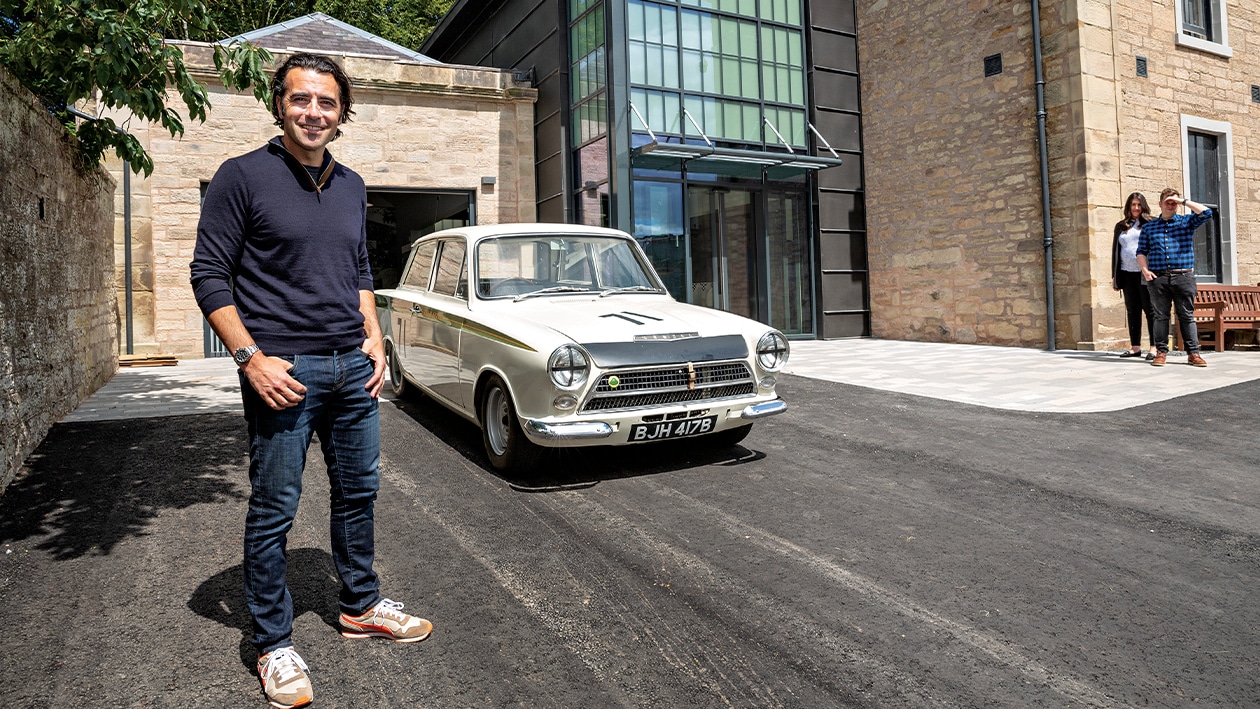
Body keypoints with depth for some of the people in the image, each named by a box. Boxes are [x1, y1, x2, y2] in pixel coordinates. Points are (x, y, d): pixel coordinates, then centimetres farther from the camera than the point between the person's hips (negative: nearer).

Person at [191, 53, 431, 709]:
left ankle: (360, 606, 32)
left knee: (358, 490, 15)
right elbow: (209, 274, -6)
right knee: (274, 509, 2)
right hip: (283, 370, -6)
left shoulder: (351, 186, 12)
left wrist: (373, 336, 8)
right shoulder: (243, 177, -5)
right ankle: (273, 644, 18)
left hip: (353, 366, 6)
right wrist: (251, 358, -15)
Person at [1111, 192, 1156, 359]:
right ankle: (1135, 347, 14)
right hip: (1127, 275, 4)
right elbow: (1115, 251, 16)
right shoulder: (1121, 226, 15)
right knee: (1132, 311, 8)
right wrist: (1115, 276, 11)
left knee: (1150, 310, -3)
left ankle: (1154, 347, -2)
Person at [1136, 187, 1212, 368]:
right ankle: (1161, 352, 8)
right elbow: (1141, 251, 9)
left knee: (1187, 316, 1)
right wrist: (1145, 269, -7)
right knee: (1160, 316, 3)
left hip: (1183, 276, 0)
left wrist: (1184, 201, -3)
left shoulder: (1187, 222, 11)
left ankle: (1193, 352, 4)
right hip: (1158, 278, 1)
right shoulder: (1148, 227, 13)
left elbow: (1206, 213, -5)